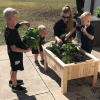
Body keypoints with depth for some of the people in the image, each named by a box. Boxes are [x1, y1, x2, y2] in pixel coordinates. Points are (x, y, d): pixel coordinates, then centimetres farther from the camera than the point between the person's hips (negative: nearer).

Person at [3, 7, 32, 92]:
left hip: (16, 53, 9)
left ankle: (12, 81, 48)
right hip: (14, 54, -9)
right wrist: (25, 50, -28)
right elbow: (13, 48, -29)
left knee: (14, 69, 27)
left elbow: (20, 25, 14)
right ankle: (15, 86, 29)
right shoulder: (9, 34, -32)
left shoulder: (12, 26, -6)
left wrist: (24, 23, -8)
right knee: (15, 70, 9)